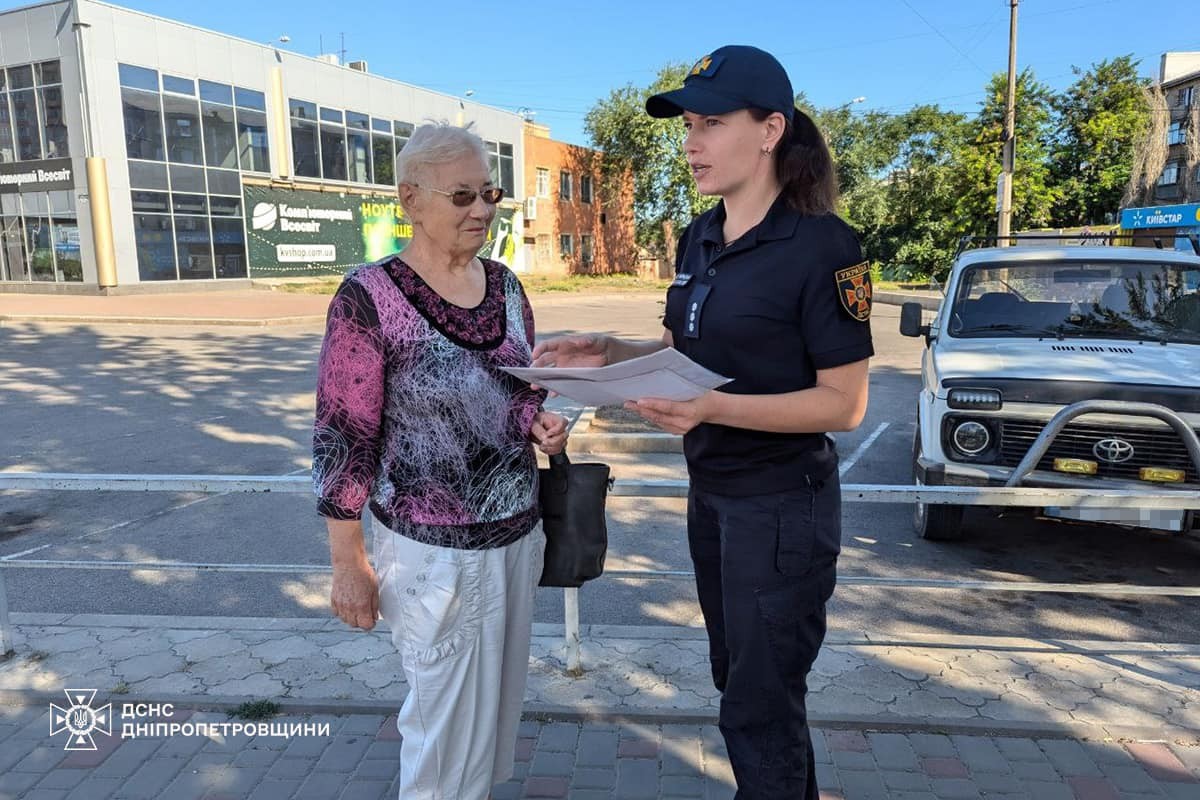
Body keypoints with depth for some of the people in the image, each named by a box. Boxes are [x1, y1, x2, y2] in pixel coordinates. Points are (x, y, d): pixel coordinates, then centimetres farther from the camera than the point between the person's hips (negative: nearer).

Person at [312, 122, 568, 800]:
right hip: (436, 547, -6)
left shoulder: (505, 285, 3)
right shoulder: (370, 299, -16)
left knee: (499, 701, 22)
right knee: (448, 719, 11)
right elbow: (343, 440, -13)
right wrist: (348, 564, -11)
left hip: (518, 531, 6)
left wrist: (540, 423, -7)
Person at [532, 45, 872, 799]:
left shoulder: (822, 246, -17)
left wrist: (714, 408, -30)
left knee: (759, 705, 7)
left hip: (783, 506, -7)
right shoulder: (698, 239, 5)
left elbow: (845, 403, -18)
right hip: (711, 495, 8)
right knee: (741, 679, 23)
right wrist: (610, 354, -3)